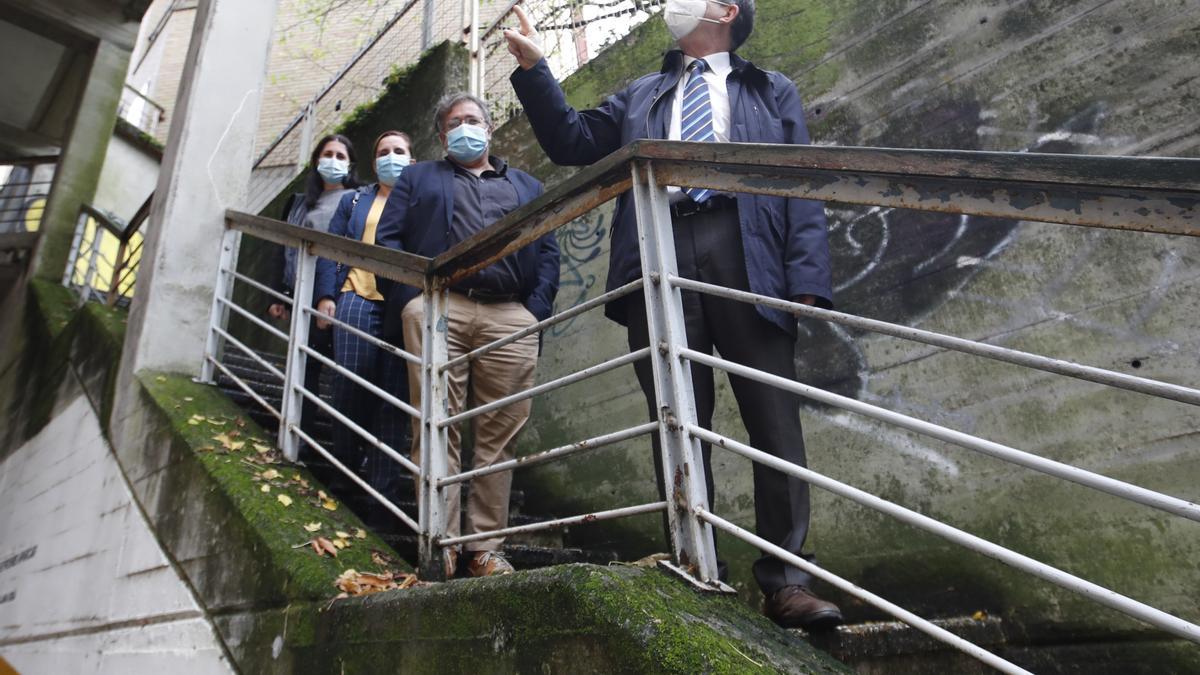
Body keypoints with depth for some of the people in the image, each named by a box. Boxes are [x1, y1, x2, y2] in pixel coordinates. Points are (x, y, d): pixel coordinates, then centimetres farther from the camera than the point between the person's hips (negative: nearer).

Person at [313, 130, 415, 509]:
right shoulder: (354, 201, 21)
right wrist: (326, 295, 0)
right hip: (357, 301, 2)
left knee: (393, 397, -2)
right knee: (349, 386, -3)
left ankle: (383, 488, 3)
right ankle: (346, 467, 18)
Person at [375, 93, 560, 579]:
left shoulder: (526, 187, 28)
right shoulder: (418, 178, 26)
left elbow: (548, 252, 16)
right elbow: (388, 239, 12)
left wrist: (537, 311, 0)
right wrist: (410, 301, -3)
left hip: (510, 316, 1)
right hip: (437, 307, -1)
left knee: (500, 432, -2)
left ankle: (485, 547, 4)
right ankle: (440, 544, -1)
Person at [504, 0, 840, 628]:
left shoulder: (772, 91, 22)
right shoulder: (639, 96, 30)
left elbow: (803, 189, 10)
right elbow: (574, 143, 22)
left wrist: (806, 281, -5)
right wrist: (534, 69, 13)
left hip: (745, 254, -1)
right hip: (658, 258, 2)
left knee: (775, 419, -6)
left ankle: (786, 580, 1)